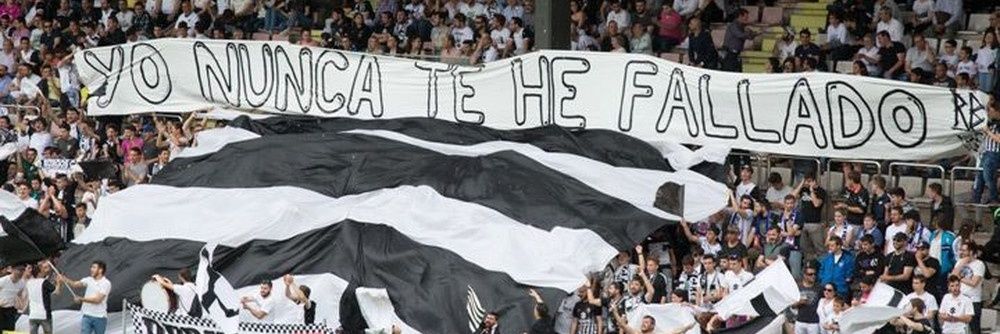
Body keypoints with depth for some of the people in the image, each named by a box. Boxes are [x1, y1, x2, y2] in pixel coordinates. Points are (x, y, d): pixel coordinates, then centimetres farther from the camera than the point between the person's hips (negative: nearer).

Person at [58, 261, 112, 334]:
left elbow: (97, 299, -19)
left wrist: (81, 299, -18)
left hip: (100, 317, -4)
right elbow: (75, 284, -3)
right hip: (87, 316, 4)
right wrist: (64, 279, -19)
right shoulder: (89, 280, 6)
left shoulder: (106, 283, -11)